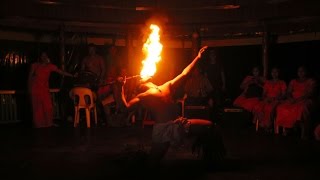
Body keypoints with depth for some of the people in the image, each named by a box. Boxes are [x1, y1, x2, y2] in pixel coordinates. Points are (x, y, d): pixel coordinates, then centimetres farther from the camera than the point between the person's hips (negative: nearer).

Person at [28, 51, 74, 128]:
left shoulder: (50, 66, 4)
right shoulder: (35, 65, 1)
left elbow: (61, 72, -1)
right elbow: (30, 77, 5)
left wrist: (72, 75, -8)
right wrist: (29, 88, 2)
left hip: (45, 89, 2)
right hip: (35, 89, -2)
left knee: (48, 107, -3)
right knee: (37, 107, -2)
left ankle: (48, 124, 6)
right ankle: (38, 125, 3)